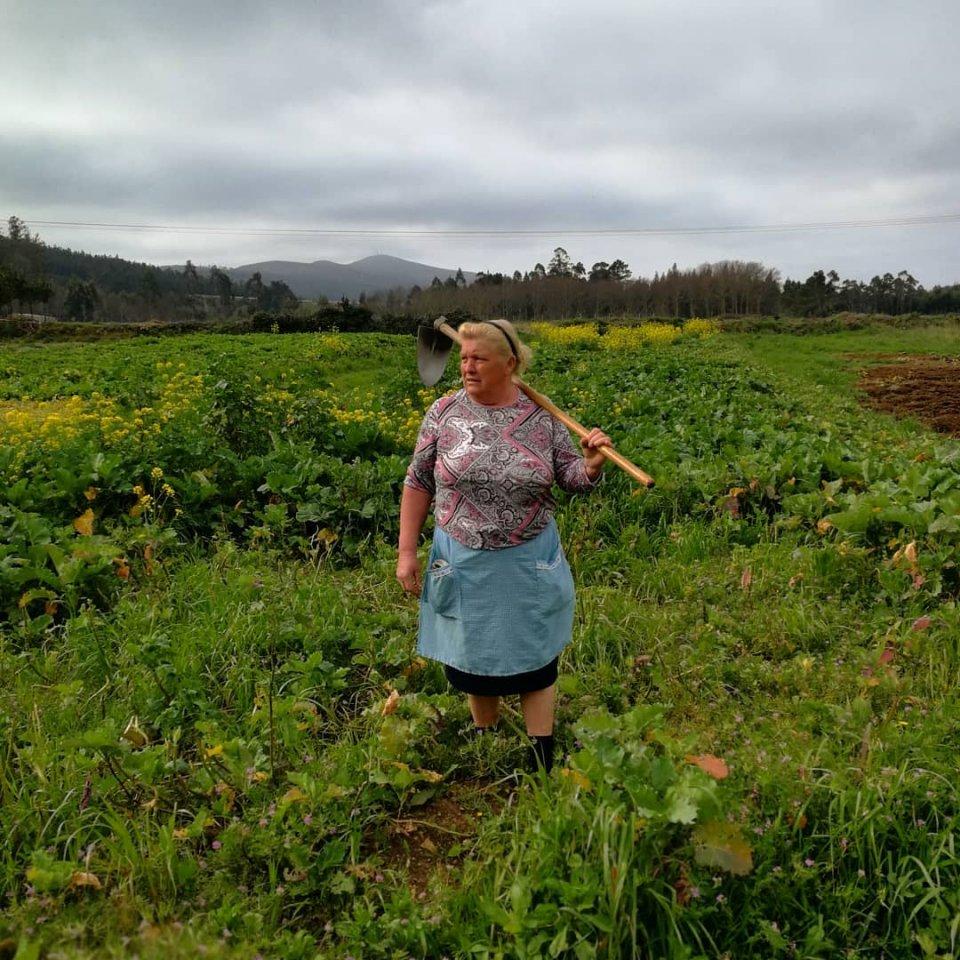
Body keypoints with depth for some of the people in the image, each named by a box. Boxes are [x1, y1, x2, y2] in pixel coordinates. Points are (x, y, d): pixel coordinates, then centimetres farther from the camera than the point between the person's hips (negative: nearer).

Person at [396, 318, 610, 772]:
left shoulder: (541, 415, -5)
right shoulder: (445, 411, -5)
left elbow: (573, 480, 0)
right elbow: (418, 483, 1)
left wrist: (592, 463, -23)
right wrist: (407, 551, -2)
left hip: (528, 562, -1)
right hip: (463, 561, 1)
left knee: (534, 661, 10)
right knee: (471, 659, 14)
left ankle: (542, 763, 27)